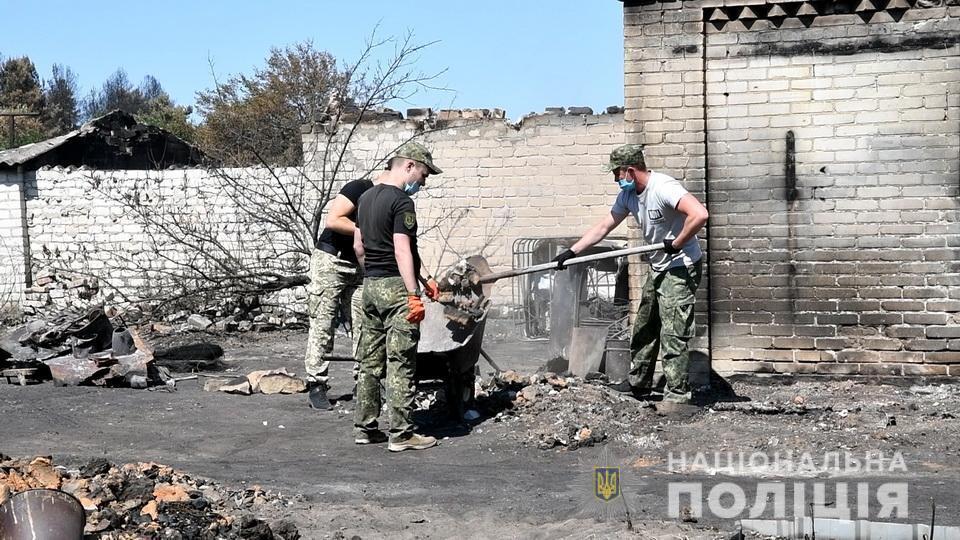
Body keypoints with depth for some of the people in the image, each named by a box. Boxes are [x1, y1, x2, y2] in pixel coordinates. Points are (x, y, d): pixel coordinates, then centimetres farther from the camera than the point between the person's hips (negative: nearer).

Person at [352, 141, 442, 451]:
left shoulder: (367, 197, 14)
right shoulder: (401, 202, -13)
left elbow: (358, 246, 19)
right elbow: (402, 251, -21)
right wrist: (414, 294, -23)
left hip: (370, 286, 9)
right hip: (395, 286, -9)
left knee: (370, 362, 12)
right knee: (400, 364, -5)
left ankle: (365, 428, 18)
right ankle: (401, 434, -3)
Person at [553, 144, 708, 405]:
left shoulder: (663, 188, -24)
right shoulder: (628, 194, 4)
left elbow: (699, 214, -36)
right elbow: (603, 227, 12)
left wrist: (676, 244, -25)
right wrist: (571, 252, 8)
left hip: (681, 268, -10)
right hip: (658, 269, 10)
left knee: (673, 337, -10)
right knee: (644, 331, 17)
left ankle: (677, 399, -5)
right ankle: (638, 388, 28)